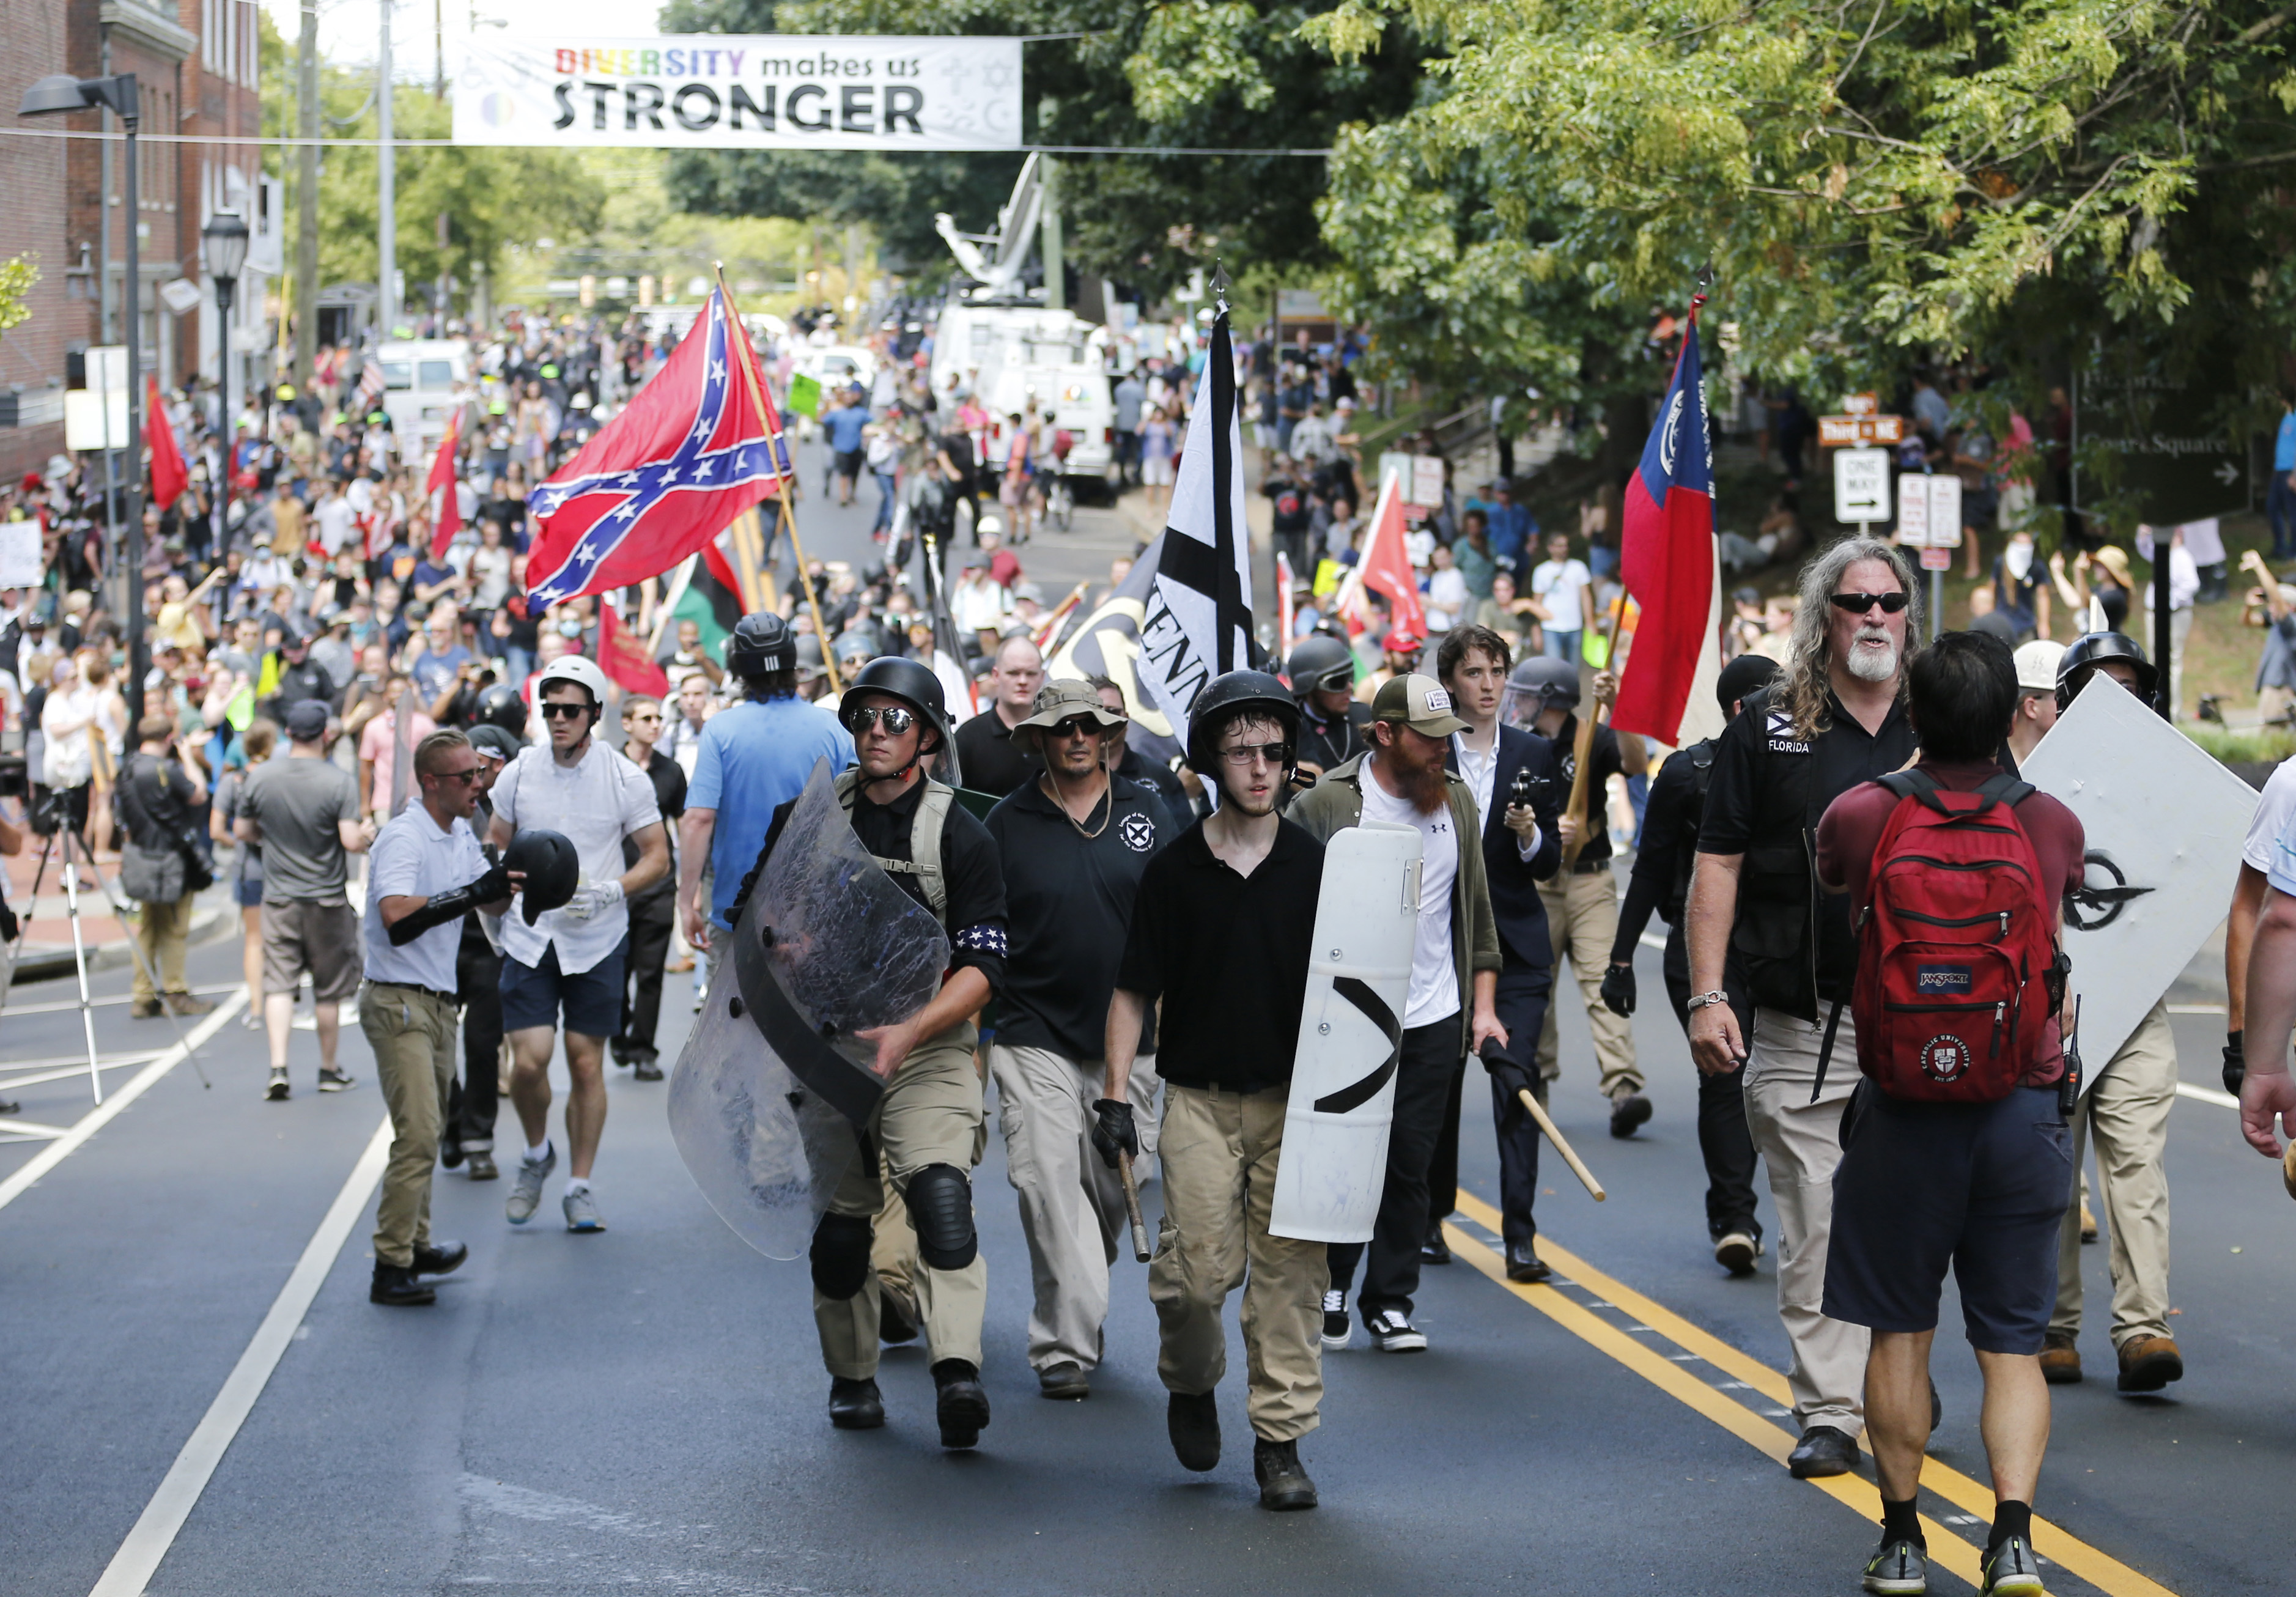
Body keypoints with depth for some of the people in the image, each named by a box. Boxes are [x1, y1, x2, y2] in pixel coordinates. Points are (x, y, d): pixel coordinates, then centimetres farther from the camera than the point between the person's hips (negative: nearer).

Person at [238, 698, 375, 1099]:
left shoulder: (261, 777, -4)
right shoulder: (339, 781, -14)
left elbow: (242, 831, 7)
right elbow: (352, 841, -19)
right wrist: (368, 834, 3)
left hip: (278, 897, 2)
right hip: (327, 901, -2)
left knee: (278, 983, 2)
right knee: (329, 990, 11)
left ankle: (278, 1067, -13)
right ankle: (329, 1070, 21)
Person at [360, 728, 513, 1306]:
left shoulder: (461, 836, 10)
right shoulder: (402, 839, -18)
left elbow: (494, 903, 19)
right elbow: (397, 918, -32)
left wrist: (511, 881, -2)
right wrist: (470, 894, -33)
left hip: (439, 1001, 9)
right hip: (399, 1002, -9)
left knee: (428, 1129, 17)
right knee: (417, 1134, -15)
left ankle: (415, 1245, 28)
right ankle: (390, 1269, -14)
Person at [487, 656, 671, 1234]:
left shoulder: (624, 778, -4)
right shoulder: (519, 773, 1)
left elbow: (658, 856, 1)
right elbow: (494, 849, 15)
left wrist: (610, 893, -15)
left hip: (598, 942, -1)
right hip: (529, 938, 1)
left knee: (587, 1064, 2)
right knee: (528, 1061, -8)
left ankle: (580, 1187, 14)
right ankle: (537, 1154, 20)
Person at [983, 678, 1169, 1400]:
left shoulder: (1147, 814, 6)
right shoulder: (1008, 822, 1)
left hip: (1126, 1037, 2)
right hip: (1034, 1036, -2)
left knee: (1111, 1188, 9)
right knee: (1049, 1184, -12)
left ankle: (1068, 1320, 28)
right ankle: (1068, 1344, -11)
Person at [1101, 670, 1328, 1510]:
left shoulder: (1315, 865, 3)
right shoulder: (1173, 870, 1)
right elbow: (1134, 991, 5)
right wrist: (1114, 1097, -1)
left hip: (1294, 1097, 1)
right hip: (1199, 1096, -1)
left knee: (1290, 1272, -1)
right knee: (1203, 1268, -7)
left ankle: (1281, 1439, 6)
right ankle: (1191, 1381, 24)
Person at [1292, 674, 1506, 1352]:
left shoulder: (1456, 801, 9)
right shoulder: (1327, 803, -7)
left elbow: (1477, 912, 15)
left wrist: (1483, 1005, 10)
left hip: (1435, 1022, 4)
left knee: (1409, 1167, 5)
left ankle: (1390, 1303, 14)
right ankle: (1332, 1283, 23)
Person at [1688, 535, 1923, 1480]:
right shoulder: (1768, 730, 3)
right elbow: (1718, 865, 3)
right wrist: (1707, 996, -5)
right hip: (1802, 1028, -1)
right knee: (1814, 1229, -1)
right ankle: (1829, 1412, 5)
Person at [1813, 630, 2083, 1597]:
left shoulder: (1860, 818, -8)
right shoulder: (2052, 826, -4)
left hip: (1902, 1113, -1)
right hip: (2023, 1115, 1)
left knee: (1899, 1333, 11)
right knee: (2012, 1343, 6)